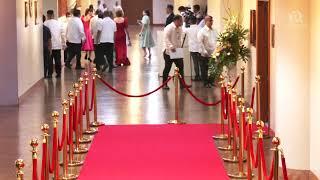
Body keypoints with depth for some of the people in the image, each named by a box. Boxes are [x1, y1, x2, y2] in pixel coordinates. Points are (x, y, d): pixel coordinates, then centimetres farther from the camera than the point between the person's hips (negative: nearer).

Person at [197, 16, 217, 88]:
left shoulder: (214, 31, 11)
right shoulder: (202, 31, -8)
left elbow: (216, 41, 16)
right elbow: (200, 42, -12)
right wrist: (204, 51, -15)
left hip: (213, 54, 5)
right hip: (205, 54, -5)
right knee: (204, 69, 2)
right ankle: (206, 83, 9)